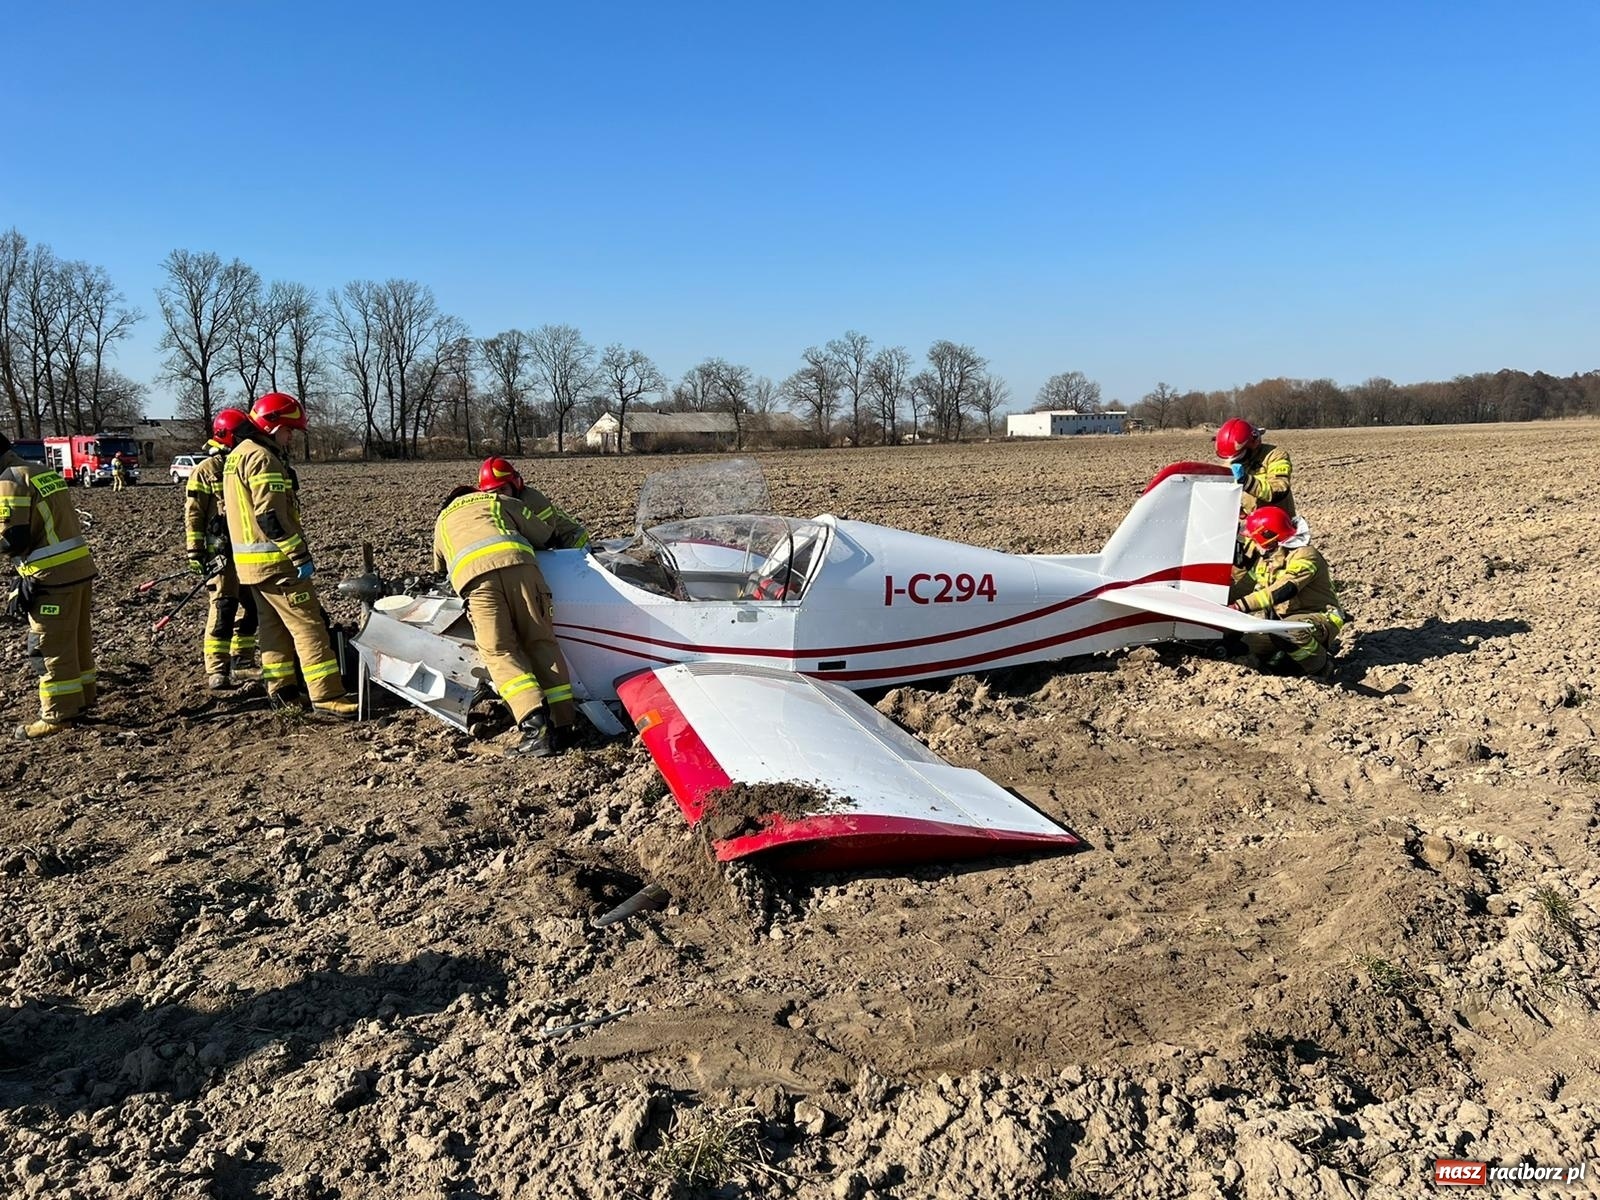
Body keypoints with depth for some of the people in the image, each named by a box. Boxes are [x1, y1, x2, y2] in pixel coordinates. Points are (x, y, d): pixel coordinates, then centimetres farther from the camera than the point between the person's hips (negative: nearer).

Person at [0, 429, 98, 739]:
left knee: (53, 646, -1)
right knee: (78, 637, 19)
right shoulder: (46, 473, 14)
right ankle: (83, 697, 31)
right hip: (80, 567, 9)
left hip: (53, 577, -8)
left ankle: (58, 714, 5)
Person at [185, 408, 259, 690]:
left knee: (251, 607, 11)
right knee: (224, 608, -10)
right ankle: (216, 671, -7)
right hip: (222, 552, -7)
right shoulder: (206, 471, -4)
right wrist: (195, 552, -12)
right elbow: (193, 515, -7)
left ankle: (242, 662, 24)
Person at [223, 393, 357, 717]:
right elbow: (272, 516, -23)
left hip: (250, 560, 10)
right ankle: (326, 695, -11)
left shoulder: (236, 456, 17)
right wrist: (300, 555, -21)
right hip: (276, 561, -10)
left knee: (273, 625, 16)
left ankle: (280, 689, 22)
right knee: (308, 625, -10)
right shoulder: (262, 459, -16)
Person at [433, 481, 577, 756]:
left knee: (500, 651, -3)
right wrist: (529, 548, 54)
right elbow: (548, 537, 33)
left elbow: (440, 571, 50)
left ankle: (535, 726, -21)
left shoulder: (441, 521, 41)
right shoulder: (497, 500, 37)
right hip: (517, 562, 1)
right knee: (540, 642, 5)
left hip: (472, 574, 0)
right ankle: (564, 721, -4)